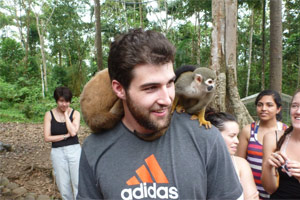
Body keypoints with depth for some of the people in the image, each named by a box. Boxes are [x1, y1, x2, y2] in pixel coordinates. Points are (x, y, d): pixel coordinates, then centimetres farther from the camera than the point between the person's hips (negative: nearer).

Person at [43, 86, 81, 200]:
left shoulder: (75, 113, -2)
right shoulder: (49, 115, -1)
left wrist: (66, 114, -12)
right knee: (63, 185, 11)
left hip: (74, 150, -1)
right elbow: (47, 138, -5)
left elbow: (73, 132, -17)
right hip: (58, 153, 1)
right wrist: (66, 136, -12)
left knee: (78, 183, 3)